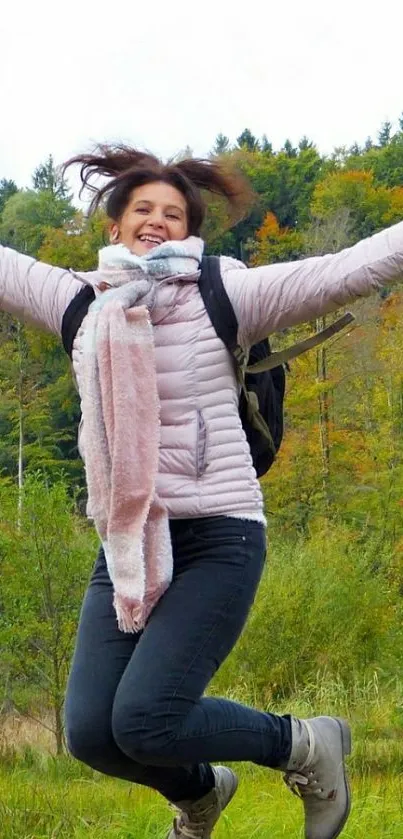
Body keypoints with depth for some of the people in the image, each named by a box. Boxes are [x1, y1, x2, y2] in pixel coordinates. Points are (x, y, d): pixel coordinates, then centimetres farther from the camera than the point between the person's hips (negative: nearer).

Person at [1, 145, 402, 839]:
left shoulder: (225, 295, -2)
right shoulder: (82, 302, 10)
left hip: (217, 537, -5)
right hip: (126, 546, 5)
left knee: (145, 722, -18)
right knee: (90, 732, -3)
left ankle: (306, 747, 9)